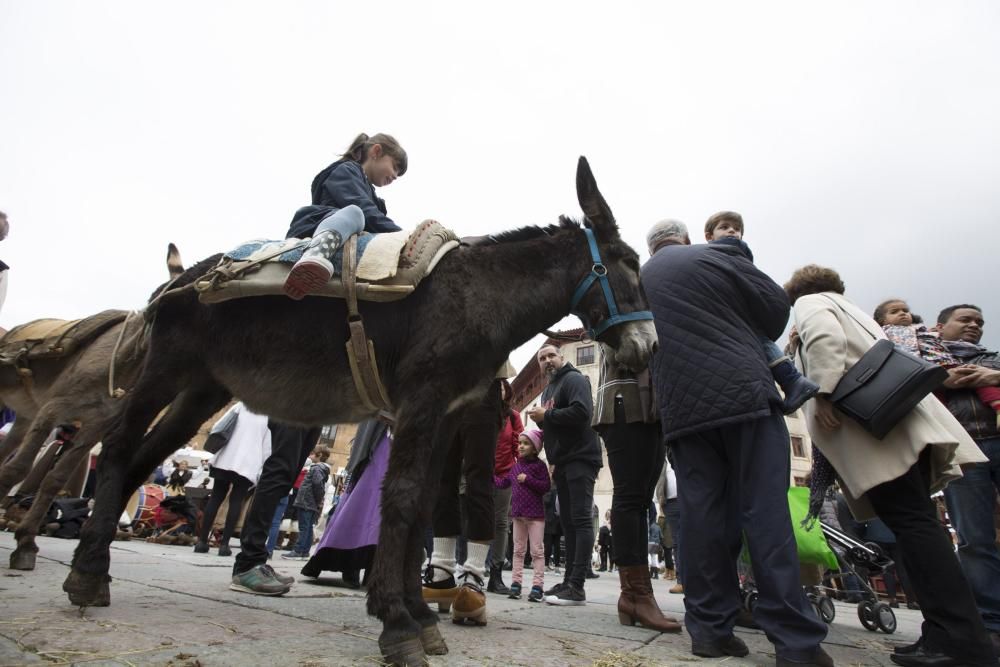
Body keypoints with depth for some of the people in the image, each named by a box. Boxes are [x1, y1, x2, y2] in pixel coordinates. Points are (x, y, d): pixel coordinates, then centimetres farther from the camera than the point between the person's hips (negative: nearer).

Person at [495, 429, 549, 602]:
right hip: (518, 513, 6)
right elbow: (503, 483, 14)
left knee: (537, 551, -1)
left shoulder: (539, 465, -5)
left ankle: (537, 586, 1)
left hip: (535, 514, -5)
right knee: (518, 550, 10)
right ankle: (515, 583, 15)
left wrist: (528, 479, -18)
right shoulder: (516, 466, 10)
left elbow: (546, 486, -13)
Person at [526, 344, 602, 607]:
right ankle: (569, 580, 14)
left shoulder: (574, 379, -5)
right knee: (568, 521, 9)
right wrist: (540, 420, 5)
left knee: (581, 520, -11)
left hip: (580, 459, -9)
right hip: (562, 462, 9)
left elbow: (581, 412, -22)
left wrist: (546, 415, -14)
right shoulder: (548, 390, 23)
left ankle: (577, 586, -12)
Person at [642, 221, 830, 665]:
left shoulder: (639, 278, 15)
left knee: (701, 514, 3)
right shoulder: (716, 256, 5)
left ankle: (710, 628, 7)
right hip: (744, 392, -3)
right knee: (766, 511, -3)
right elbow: (776, 308, 8)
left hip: (681, 408, 3)